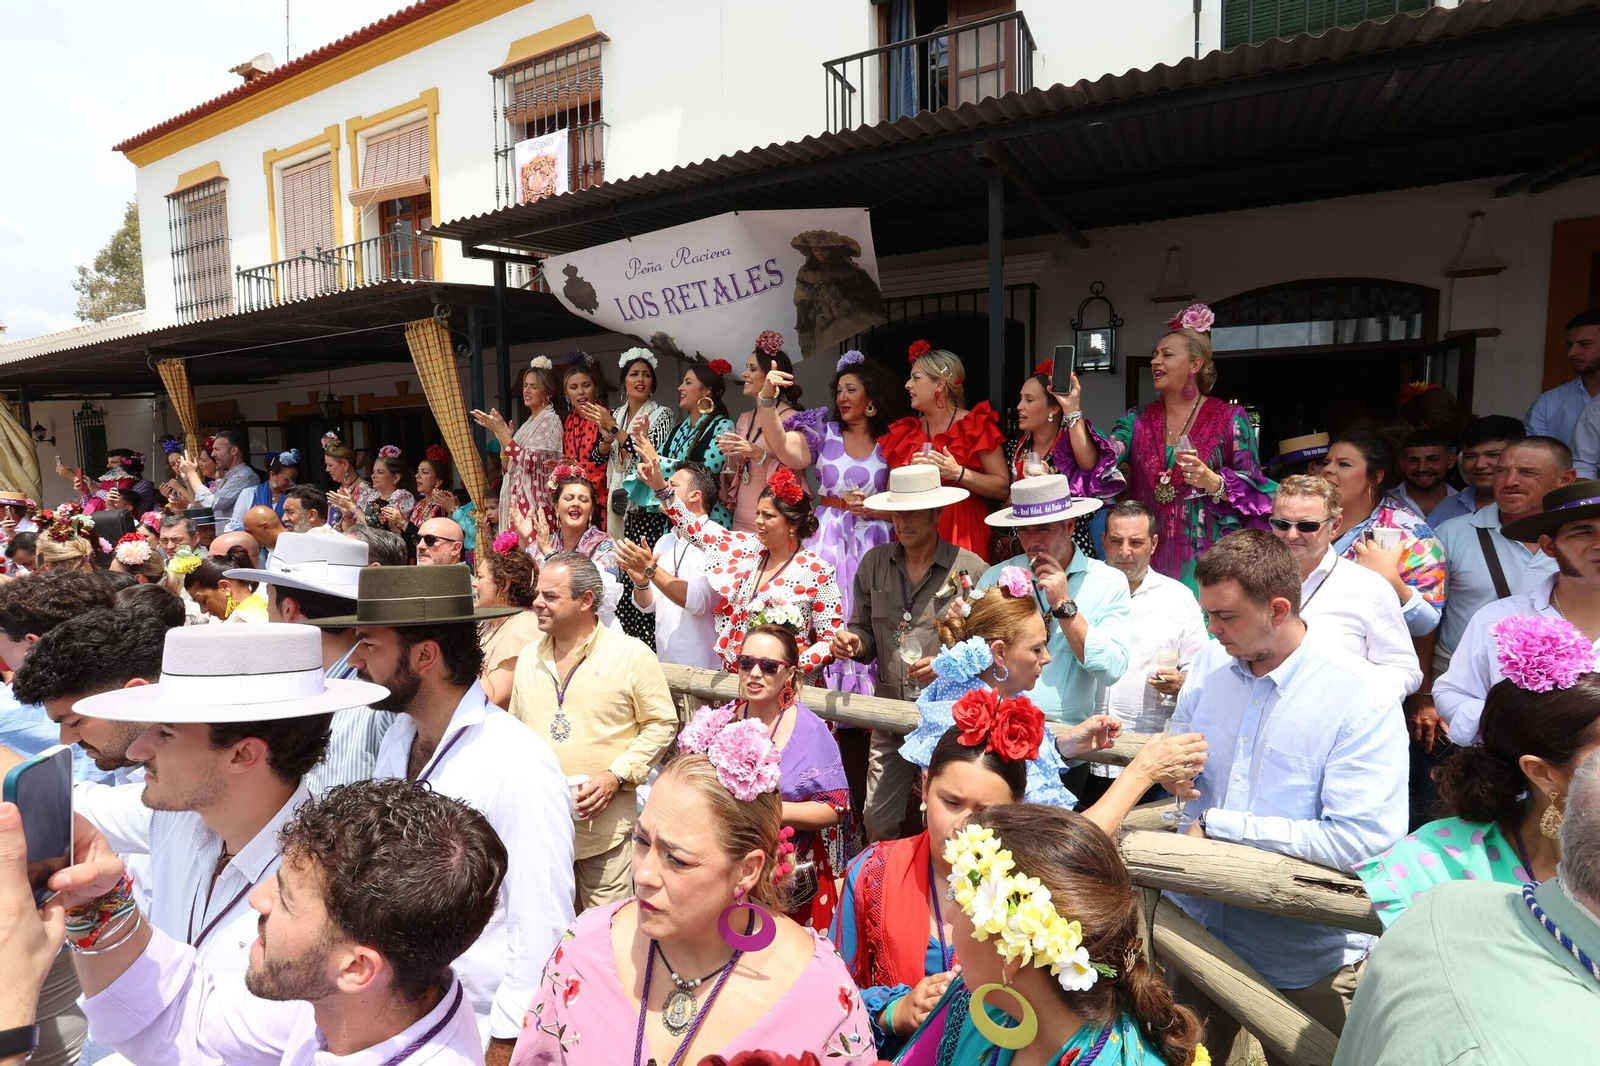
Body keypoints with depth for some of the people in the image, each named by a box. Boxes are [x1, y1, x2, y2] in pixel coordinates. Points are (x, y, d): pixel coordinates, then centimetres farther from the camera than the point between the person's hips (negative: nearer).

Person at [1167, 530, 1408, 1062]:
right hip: (1195, 924, 5)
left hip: (1305, 960, -4)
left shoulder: (1364, 699, -19)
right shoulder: (1208, 665, -3)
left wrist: (1217, 825, -22)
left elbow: (1360, 840, -26)